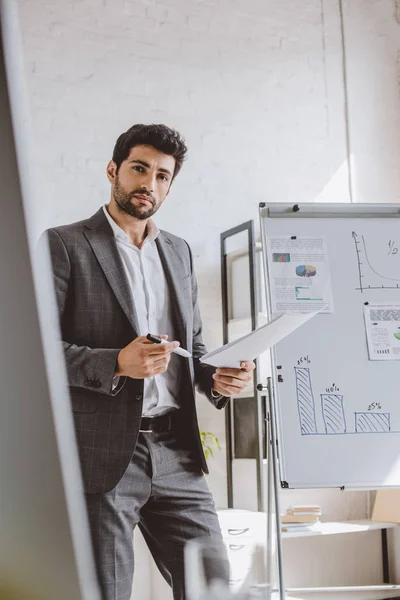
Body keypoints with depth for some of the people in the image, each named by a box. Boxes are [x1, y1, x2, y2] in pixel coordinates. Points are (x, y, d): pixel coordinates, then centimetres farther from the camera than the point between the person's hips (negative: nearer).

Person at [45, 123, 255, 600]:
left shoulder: (178, 252, 18)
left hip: (175, 455, 5)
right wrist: (116, 363, -21)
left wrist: (217, 379, 1)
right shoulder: (64, 245, -1)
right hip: (102, 455, -5)